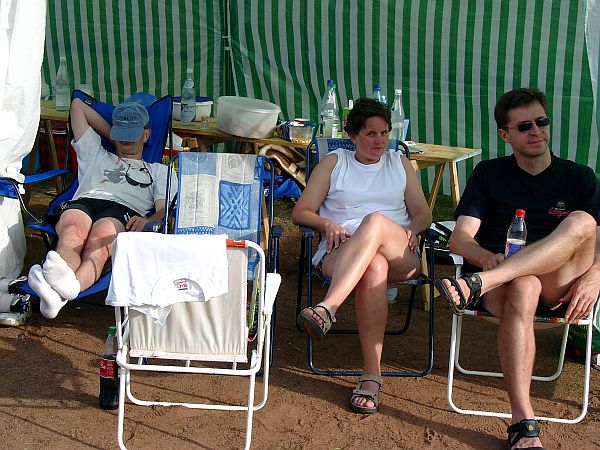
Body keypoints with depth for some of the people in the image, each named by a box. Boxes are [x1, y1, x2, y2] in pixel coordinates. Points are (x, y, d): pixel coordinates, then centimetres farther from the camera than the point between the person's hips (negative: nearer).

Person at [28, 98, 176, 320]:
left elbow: (165, 209, 14)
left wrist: (146, 221, -10)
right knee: (72, 233, -39)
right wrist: (111, 134, 47)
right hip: (82, 202, 2)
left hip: (123, 210, -2)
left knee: (98, 244, -40)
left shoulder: (158, 171, 35)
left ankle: (70, 286, -74)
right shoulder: (97, 156, 43)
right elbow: (77, 105, 49)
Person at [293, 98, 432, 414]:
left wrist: (411, 230, -4)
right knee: (374, 266, -40)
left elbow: (423, 214, 20)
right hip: (341, 255, -1)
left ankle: (328, 308, -52)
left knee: (375, 221, -36)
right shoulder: (334, 163, 20)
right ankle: (371, 374, -44)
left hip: (400, 257, 1)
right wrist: (328, 224, -8)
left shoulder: (399, 163, 25)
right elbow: (301, 212, 14)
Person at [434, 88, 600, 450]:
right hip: (503, 283, -1)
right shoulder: (489, 174, 14)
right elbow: (460, 237, 3)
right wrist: (486, 257, -21)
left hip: (559, 291, 1)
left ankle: (477, 285, -42)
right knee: (523, 288, -39)